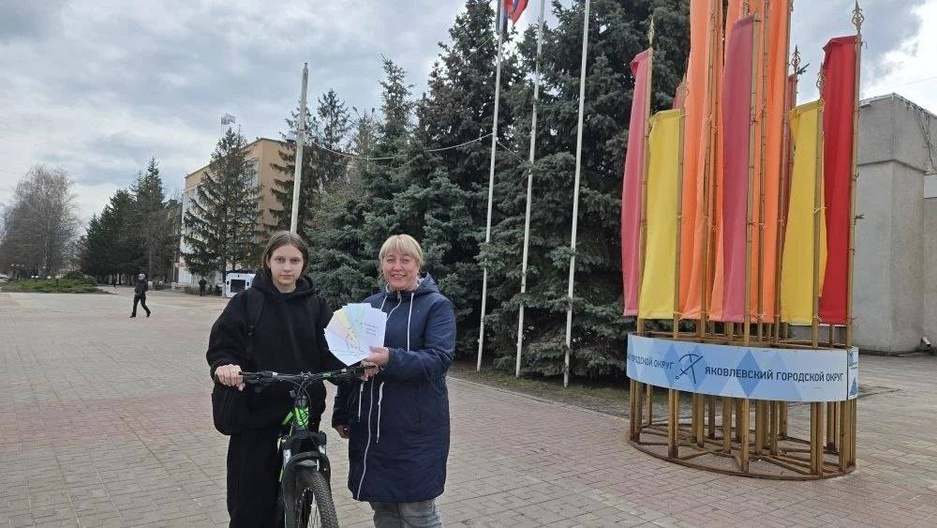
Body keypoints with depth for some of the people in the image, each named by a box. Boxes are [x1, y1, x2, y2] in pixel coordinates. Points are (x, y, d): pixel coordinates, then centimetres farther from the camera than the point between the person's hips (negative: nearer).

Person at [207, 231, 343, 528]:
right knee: (251, 504, 4)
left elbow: (329, 353, 3)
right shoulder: (247, 301, -1)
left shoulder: (315, 304, 5)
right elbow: (221, 347, -3)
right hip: (256, 414, -2)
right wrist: (224, 367, -24)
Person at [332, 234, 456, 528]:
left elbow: (439, 359, -17)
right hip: (369, 426, 5)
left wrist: (392, 359, -31)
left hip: (415, 427, -5)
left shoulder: (437, 305, -4)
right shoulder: (369, 305, 12)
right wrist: (341, 413, 16)